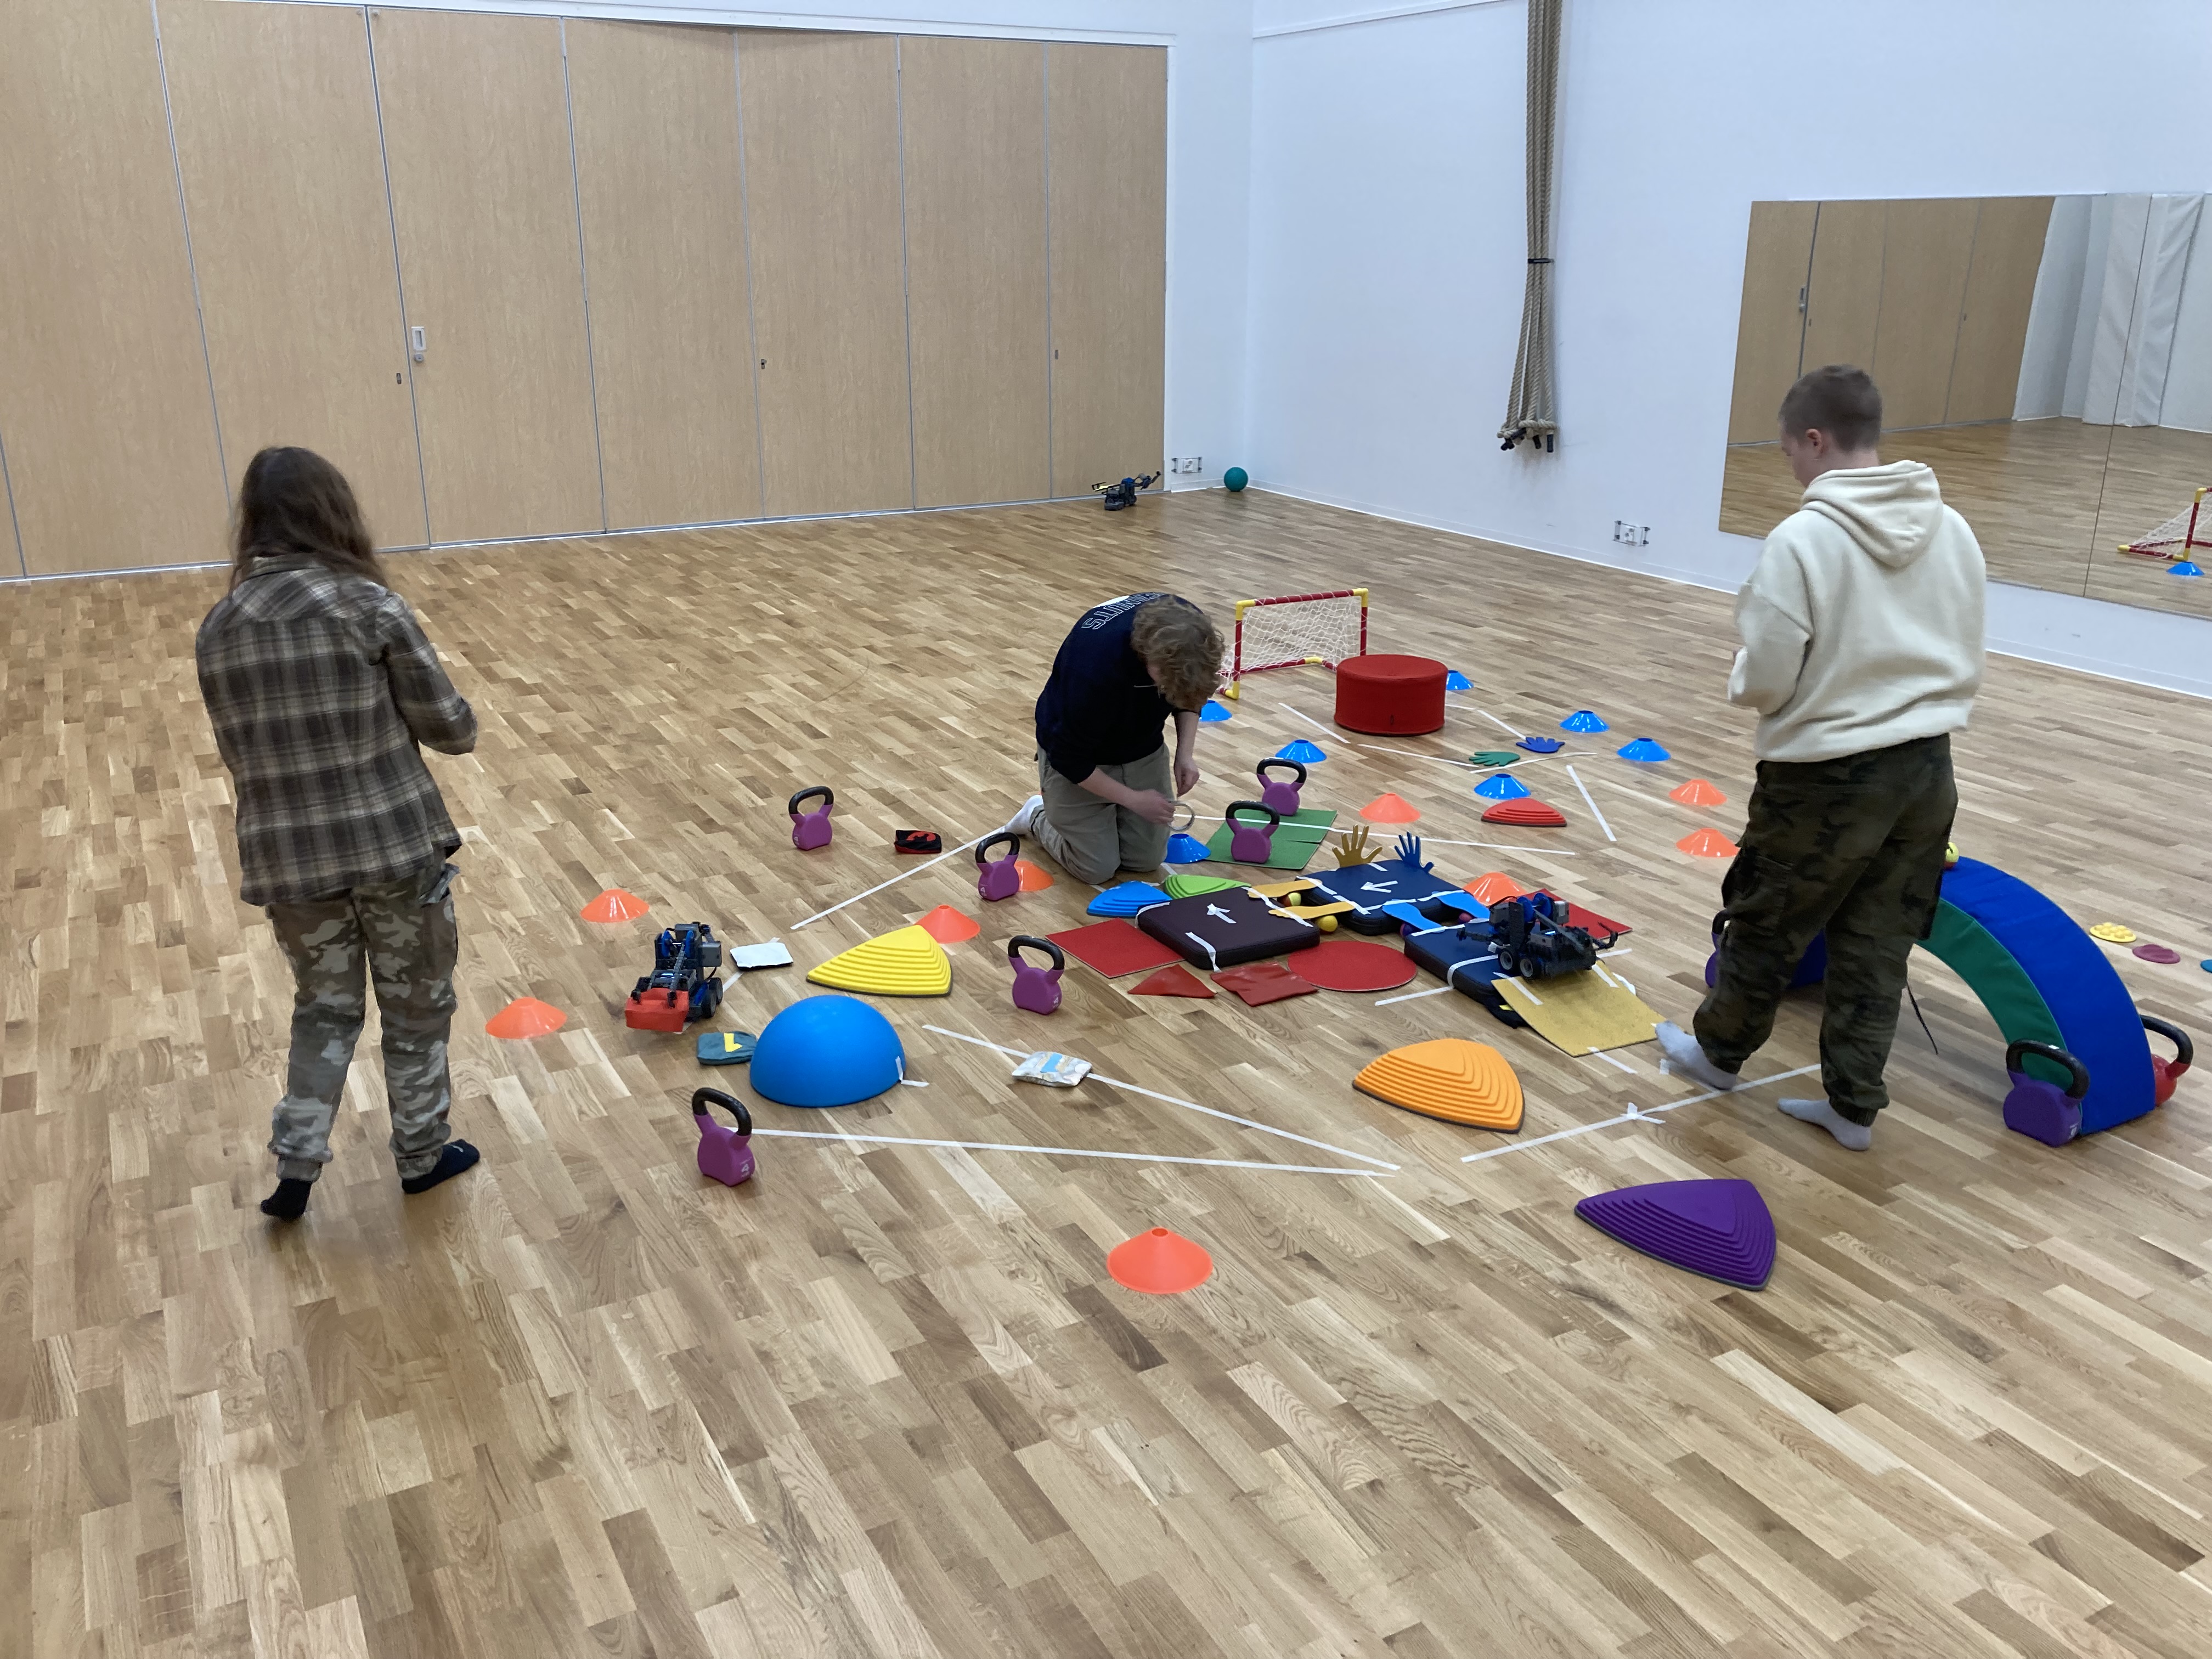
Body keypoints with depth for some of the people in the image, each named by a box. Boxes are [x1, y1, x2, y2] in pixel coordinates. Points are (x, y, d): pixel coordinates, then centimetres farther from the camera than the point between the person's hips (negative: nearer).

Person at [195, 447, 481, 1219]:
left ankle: (295, 1164, 21)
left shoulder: (218, 629, 2)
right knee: (416, 1007, 15)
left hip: (288, 858, 4)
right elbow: (449, 727, -9)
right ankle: (421, 1155, 30)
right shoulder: (369, 606, -13)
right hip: (394, 845, -4)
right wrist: (463, 721, 12)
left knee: (324, 1007, 23)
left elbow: (241, 755, 9)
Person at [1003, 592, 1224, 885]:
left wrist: (1185, 753, -13)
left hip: (1143, 749, 5)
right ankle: (1037, 817, 24)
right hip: (1075, 757, -5)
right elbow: (1070, 759, -27)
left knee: (1145, 860, 5)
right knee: (1096, 869, -2)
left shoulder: (1187, 629, -24)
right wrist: (1133, 799, -20)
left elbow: (1190, 694, 0)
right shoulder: (1096, 663, -41)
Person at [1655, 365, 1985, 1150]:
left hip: (1828, 776, -6)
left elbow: (1763, 681, -16)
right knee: (1878, 945, 14)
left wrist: (1742, 679, 5)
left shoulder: (1803, 540, -18)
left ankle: (1720, 1050, 35)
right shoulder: (1952, 530, 2)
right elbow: (1966, 668, 10)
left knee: (1766, 925, 15)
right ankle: (1853, 1105, 22)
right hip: (1929, 768, 6)